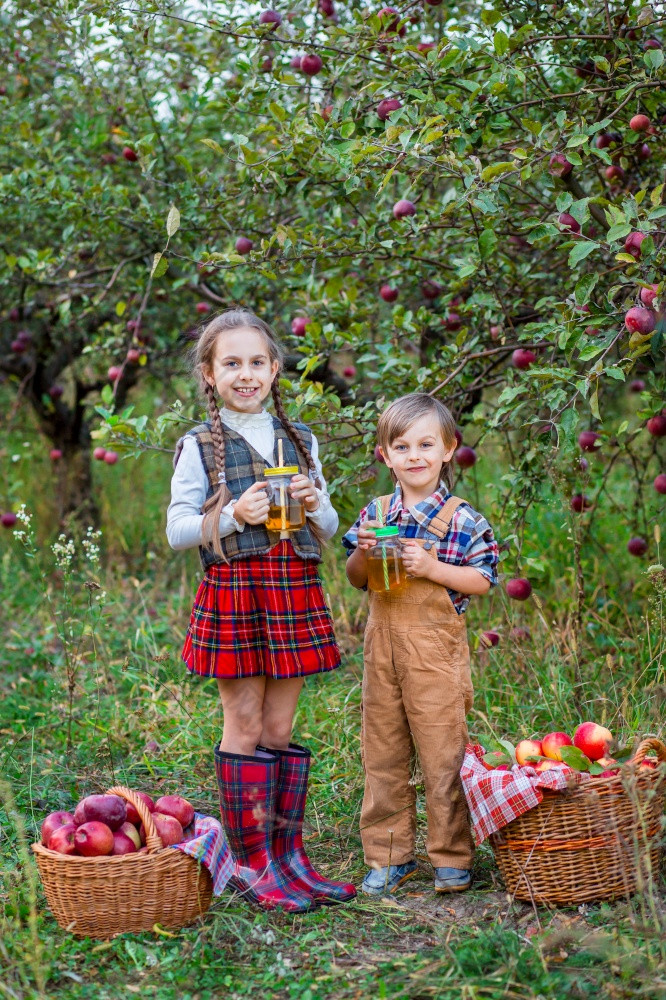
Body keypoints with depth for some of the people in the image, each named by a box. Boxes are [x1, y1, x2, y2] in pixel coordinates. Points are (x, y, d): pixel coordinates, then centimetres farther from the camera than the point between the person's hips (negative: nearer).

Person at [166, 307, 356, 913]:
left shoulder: (301, 441, 12)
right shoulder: (200, 447, 1)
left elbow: (328, 530, 16)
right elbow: (177, 530, -3)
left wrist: (314, 505, -6)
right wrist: (233, 515, -18)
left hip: (295, 592, 3)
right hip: (232, 593, -3)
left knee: (280, 729, 7)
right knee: (245, 727, 0)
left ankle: (288, 855, 15)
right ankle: (252, 863, 7)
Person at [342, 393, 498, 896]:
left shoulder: (461, 519, -6)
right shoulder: (375, 513, 7)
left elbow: (483, 580, -6)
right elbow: (355, 579, 15)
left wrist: (432, 567, -18)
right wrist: (361, 553, -6)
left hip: (435, 647, -4)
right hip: (383, 642, 5)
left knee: (443, 752, 0)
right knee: (383, 752, 10)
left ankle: (452, 856, 13)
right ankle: (389, 855, 21)